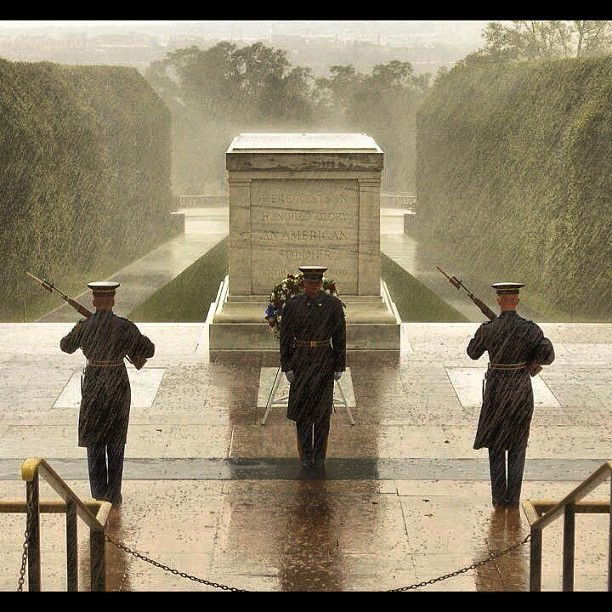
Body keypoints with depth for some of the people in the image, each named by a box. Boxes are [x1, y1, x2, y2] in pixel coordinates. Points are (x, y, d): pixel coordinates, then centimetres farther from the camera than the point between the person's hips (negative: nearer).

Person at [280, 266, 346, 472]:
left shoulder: (333, 304, -2)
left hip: (324, 362, -1)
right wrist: (287, 366, -1)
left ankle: (320, 456, 9)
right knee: (301, 408, 1)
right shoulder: (292, 305, 1)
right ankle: (306, 456, 11)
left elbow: (340, 337, 1)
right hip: (301, 361, 1)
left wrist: (339, 367, -1)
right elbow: (285, 337, 4)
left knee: (322, 409, 0)